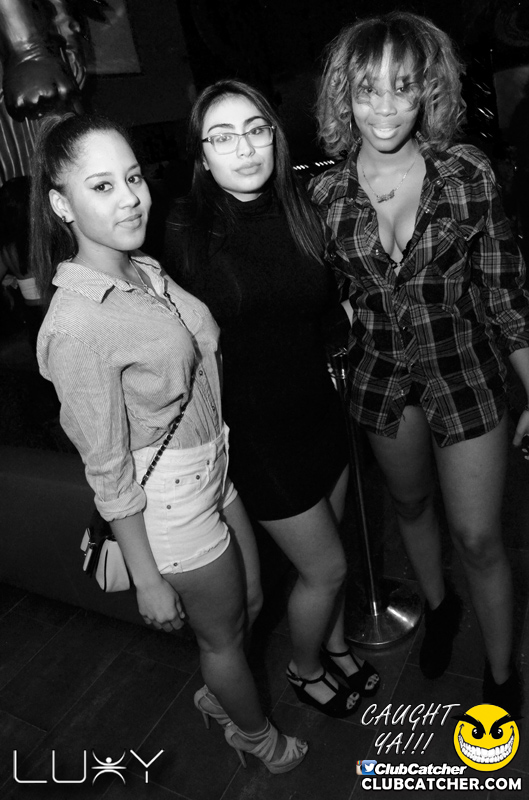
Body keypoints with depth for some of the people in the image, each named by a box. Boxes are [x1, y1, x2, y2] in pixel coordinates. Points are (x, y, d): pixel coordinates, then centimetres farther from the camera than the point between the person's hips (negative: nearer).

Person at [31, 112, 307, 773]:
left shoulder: (146, 271, -1)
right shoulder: (77, 324, -26)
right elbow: (107, 471, -21)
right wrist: (147, 580, -13)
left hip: (216, 464, 8)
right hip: (172, 500, -8)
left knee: (247, 596, 27)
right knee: (222, 632, 19)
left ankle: (219, 694, 59)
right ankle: (257, 736, 51)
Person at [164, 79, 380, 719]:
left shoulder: (298, 211, -1)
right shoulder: (187, 231, -15)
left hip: (318, 408, 5)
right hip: (254, 429, -5)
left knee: (326, 551, 21)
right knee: (324, 566, 8)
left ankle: (334, 643, 51)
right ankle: (304, 668, 40)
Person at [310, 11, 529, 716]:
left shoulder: (467, 173, -11)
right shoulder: (327, 193, -6)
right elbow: (329, 298, 5)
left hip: (464, 372, -2)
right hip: (380, 374, 3)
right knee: (410, 505, 22)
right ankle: (439, 605, 53)